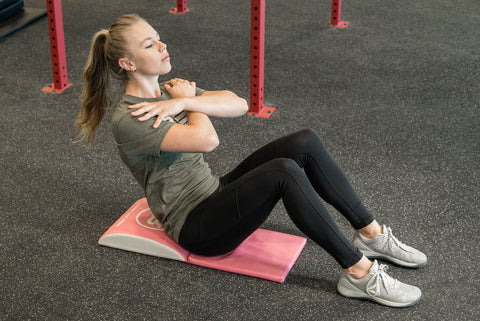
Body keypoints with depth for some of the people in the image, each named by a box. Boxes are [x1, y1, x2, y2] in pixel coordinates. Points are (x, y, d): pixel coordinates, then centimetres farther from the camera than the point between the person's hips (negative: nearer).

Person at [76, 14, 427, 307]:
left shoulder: (167, 91, 10)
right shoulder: (129, 121, -17)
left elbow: (239, 105, -2)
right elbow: (207, 140, -29)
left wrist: (185, 102, -17)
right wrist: (191, 100, -10)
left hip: (216, 194, 9)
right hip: (197, 227, -9)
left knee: (305, 142, -11)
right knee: (285, 171, -32)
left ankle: (371, 233, -3)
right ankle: (360, 273, -25)